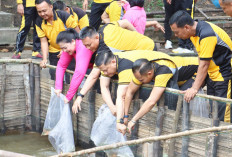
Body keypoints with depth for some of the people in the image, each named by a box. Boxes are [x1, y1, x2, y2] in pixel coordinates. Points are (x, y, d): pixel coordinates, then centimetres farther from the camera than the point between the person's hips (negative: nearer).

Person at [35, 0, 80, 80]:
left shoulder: (64, 16, -21)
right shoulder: (39, 22, -9)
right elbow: (44, 41, -4)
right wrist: (44, 59, -17)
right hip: (54, 52, 3)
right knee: (55, 76, 5)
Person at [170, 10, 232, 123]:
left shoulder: (207, 35, -26)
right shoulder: (195, 32, 3)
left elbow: (204, 64, -26)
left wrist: (194, 89, -25)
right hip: (213, 75, 9)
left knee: (222, 117, -11)